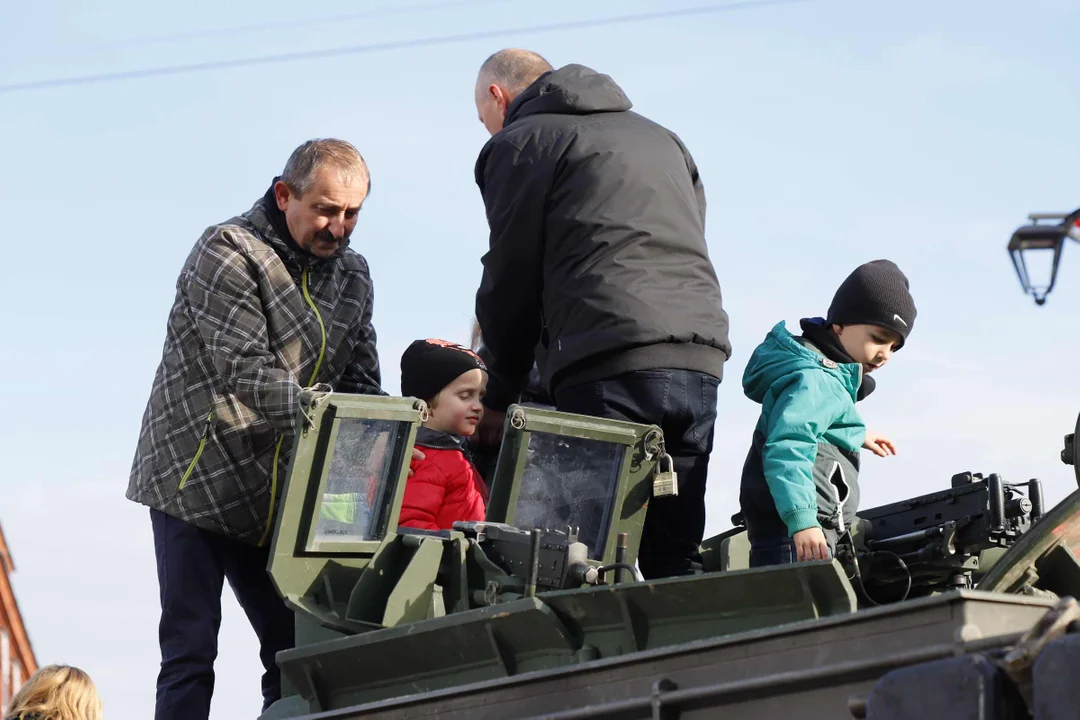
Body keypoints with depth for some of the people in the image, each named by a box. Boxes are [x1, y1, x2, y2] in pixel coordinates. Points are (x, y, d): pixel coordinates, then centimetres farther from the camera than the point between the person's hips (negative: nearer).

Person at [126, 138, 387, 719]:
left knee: (296, 653, 4)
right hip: (197, 480, -7)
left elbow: (361, 382, 8)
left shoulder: (351, 274, 10)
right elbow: (246, 374, -23)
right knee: (190, 654, -8)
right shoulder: (228, 253, -13)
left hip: (275, 495, 7)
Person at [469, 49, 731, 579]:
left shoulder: (519, 143, 9)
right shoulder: (659, 137, 29)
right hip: (699, 361, 6)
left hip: (607, 367, -6)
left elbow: (511, 279, 6)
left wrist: (499, 397, 15)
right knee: (675, 563, 6)